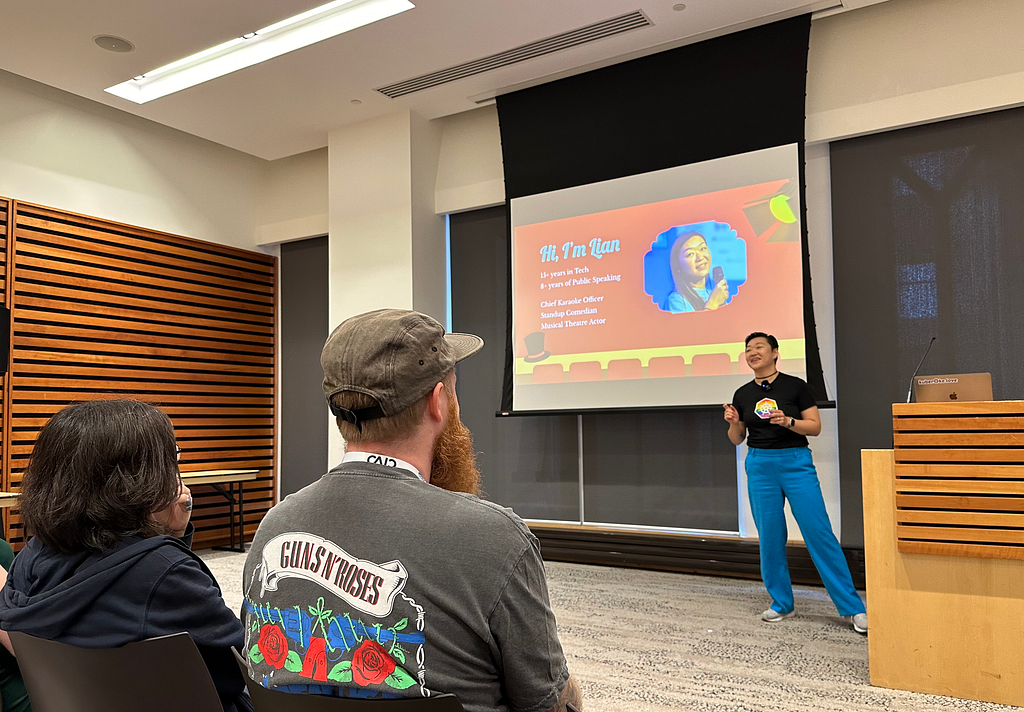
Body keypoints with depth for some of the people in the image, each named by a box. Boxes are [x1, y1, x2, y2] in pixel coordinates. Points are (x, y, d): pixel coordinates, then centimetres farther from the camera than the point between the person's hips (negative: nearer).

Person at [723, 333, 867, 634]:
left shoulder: (795, 386, -1)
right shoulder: (743, 394, 8)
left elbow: (815, 426, -2)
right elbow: (736, 438, 14)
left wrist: (788, 421, -19)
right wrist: (733, 422, -7)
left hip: (796, 462, -3)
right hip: (760, 465, 3)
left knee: (819, 532, -7)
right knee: (770, 536, 5)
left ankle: (853, 607, 1)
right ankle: (782, 603, 20)